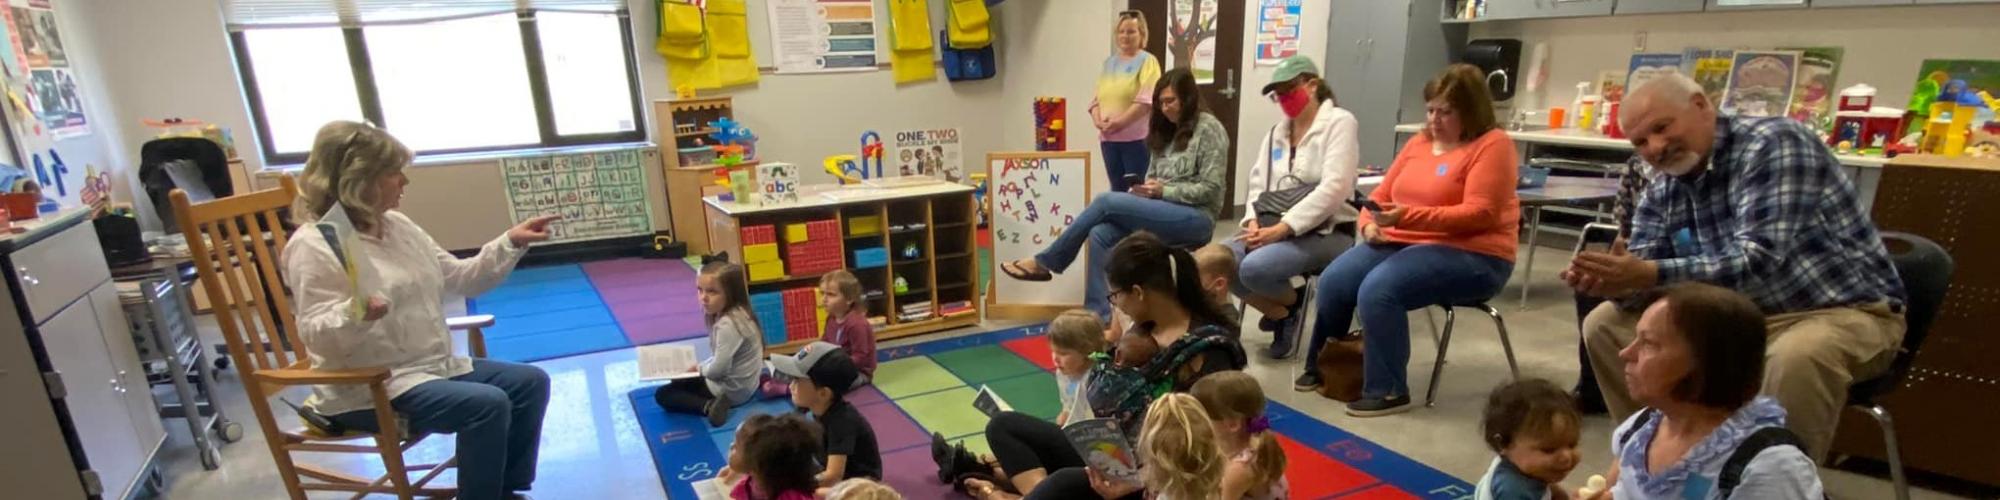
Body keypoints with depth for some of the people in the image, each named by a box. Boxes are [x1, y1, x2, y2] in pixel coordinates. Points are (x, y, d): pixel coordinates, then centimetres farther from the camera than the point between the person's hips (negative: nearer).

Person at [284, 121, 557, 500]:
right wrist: (355, 314, -40)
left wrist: (510, 243, 1)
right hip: (368, 387, -8)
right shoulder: (314, 245, -14)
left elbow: (460, 280, 11)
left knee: (530, 382, 0)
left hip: (435, 366, 9)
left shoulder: (398, 225, 9)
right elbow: (316, 336, -18)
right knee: (487, 404, -27)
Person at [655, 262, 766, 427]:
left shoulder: (727, 325, -30)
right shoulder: (736, 314, 0)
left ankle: (709, 406, -16)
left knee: (662, 394, -3)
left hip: (733, 390, -10)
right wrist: (701, 366, 5)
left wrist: (701, 369, -5)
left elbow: (719, 369, -26)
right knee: (679, 381, 29)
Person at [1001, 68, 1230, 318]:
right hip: (1165, 212, 7)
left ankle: (1046, 263, -11)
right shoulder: (1167, 131, 17)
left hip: (1196, 218, -7)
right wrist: (1145, 190, -6)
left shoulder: (1209, 129, -5)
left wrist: (1163, 191, -18)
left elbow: (1210, 189, -12)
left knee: (1106, 201, -22)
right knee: (1100, 234, -23)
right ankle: (1097, 315, -26)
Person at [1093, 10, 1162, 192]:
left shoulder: (1147, 61, 0)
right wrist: (1098, 121, -6)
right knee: (1117, 189, 10)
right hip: (1108, 137, 6)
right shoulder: (1109, 62, 17)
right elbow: (1096, 98, 13)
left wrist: (1119, 122, -18)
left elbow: (1146, 100, -13)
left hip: (1136, 137, -6)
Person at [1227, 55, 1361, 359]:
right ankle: (1281, 314, 5)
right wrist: (1254, 222, -9)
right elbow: (1258, 184, 12)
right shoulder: (1276, 133, 19)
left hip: (1324, 231, -7)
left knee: (1254, 268, -32)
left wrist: (1282, 228, -22)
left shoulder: (1339, 122, -4)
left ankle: (1294, 303, 4)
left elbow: (1334, 188, -16)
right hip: (1276, 228, 7)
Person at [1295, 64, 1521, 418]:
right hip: (1401, 243, 7)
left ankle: (1389, 391, -16)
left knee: (1377, 290, -31)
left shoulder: (1492, 145, -7)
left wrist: (1408, 216, -27)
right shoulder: (1419, 142, 15)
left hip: (1470, 256, -7)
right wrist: (1370, 223, -7)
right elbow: (1382, 194, 17)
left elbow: (1478, 214, -18)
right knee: (1333, 281, -16)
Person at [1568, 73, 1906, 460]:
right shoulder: (1661, 192, 0)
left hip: (1844, 311, -6)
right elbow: (1643, 273, -6)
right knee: (1607, 326, -3)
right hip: (1738, 316, 6)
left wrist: (1652, 274, -42)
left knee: (1796, 357, -39)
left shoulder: (1774, 144, -19)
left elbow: (1758, 261, -31)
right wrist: (1610, 279, -29)